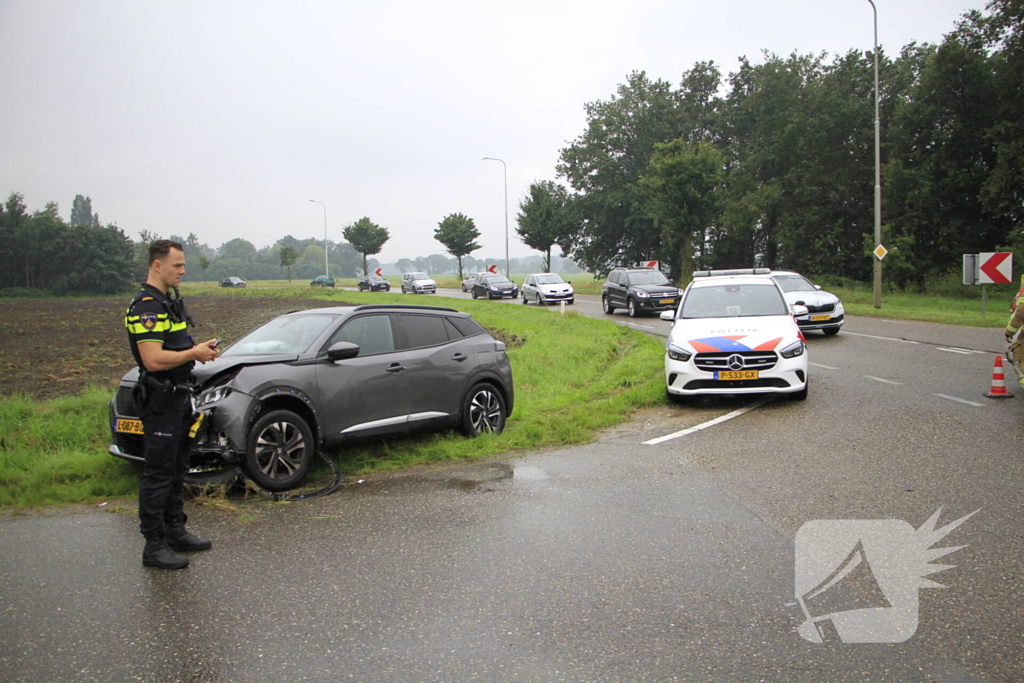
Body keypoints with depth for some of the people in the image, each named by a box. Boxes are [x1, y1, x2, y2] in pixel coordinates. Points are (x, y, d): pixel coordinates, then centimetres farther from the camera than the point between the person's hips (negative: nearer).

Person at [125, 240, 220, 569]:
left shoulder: (169, 302, 15)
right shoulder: (146, 307, -18)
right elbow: (154, 360, -27)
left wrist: (200, 349, 7)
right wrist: (194, 353, -16)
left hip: (178, 397, 10)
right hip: (159, 402, -10)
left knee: (176, 470, 17)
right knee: (158, 474, -4)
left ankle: (175, 531, 27)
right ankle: (154, 545, 2)